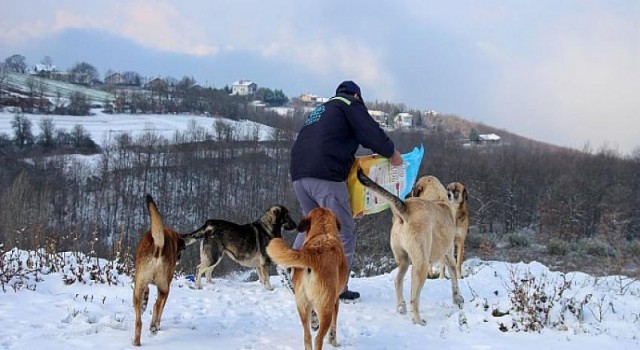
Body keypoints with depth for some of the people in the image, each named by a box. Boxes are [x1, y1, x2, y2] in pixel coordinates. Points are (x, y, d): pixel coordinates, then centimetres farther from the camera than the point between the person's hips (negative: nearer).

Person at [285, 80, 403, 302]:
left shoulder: (318, 111, 31)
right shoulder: (351, 105, 9)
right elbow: (370, 132, -1)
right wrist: (391, 153, 13)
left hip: (299, 174, 8)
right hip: (326, 176, -8)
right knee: (343, 230, -2)